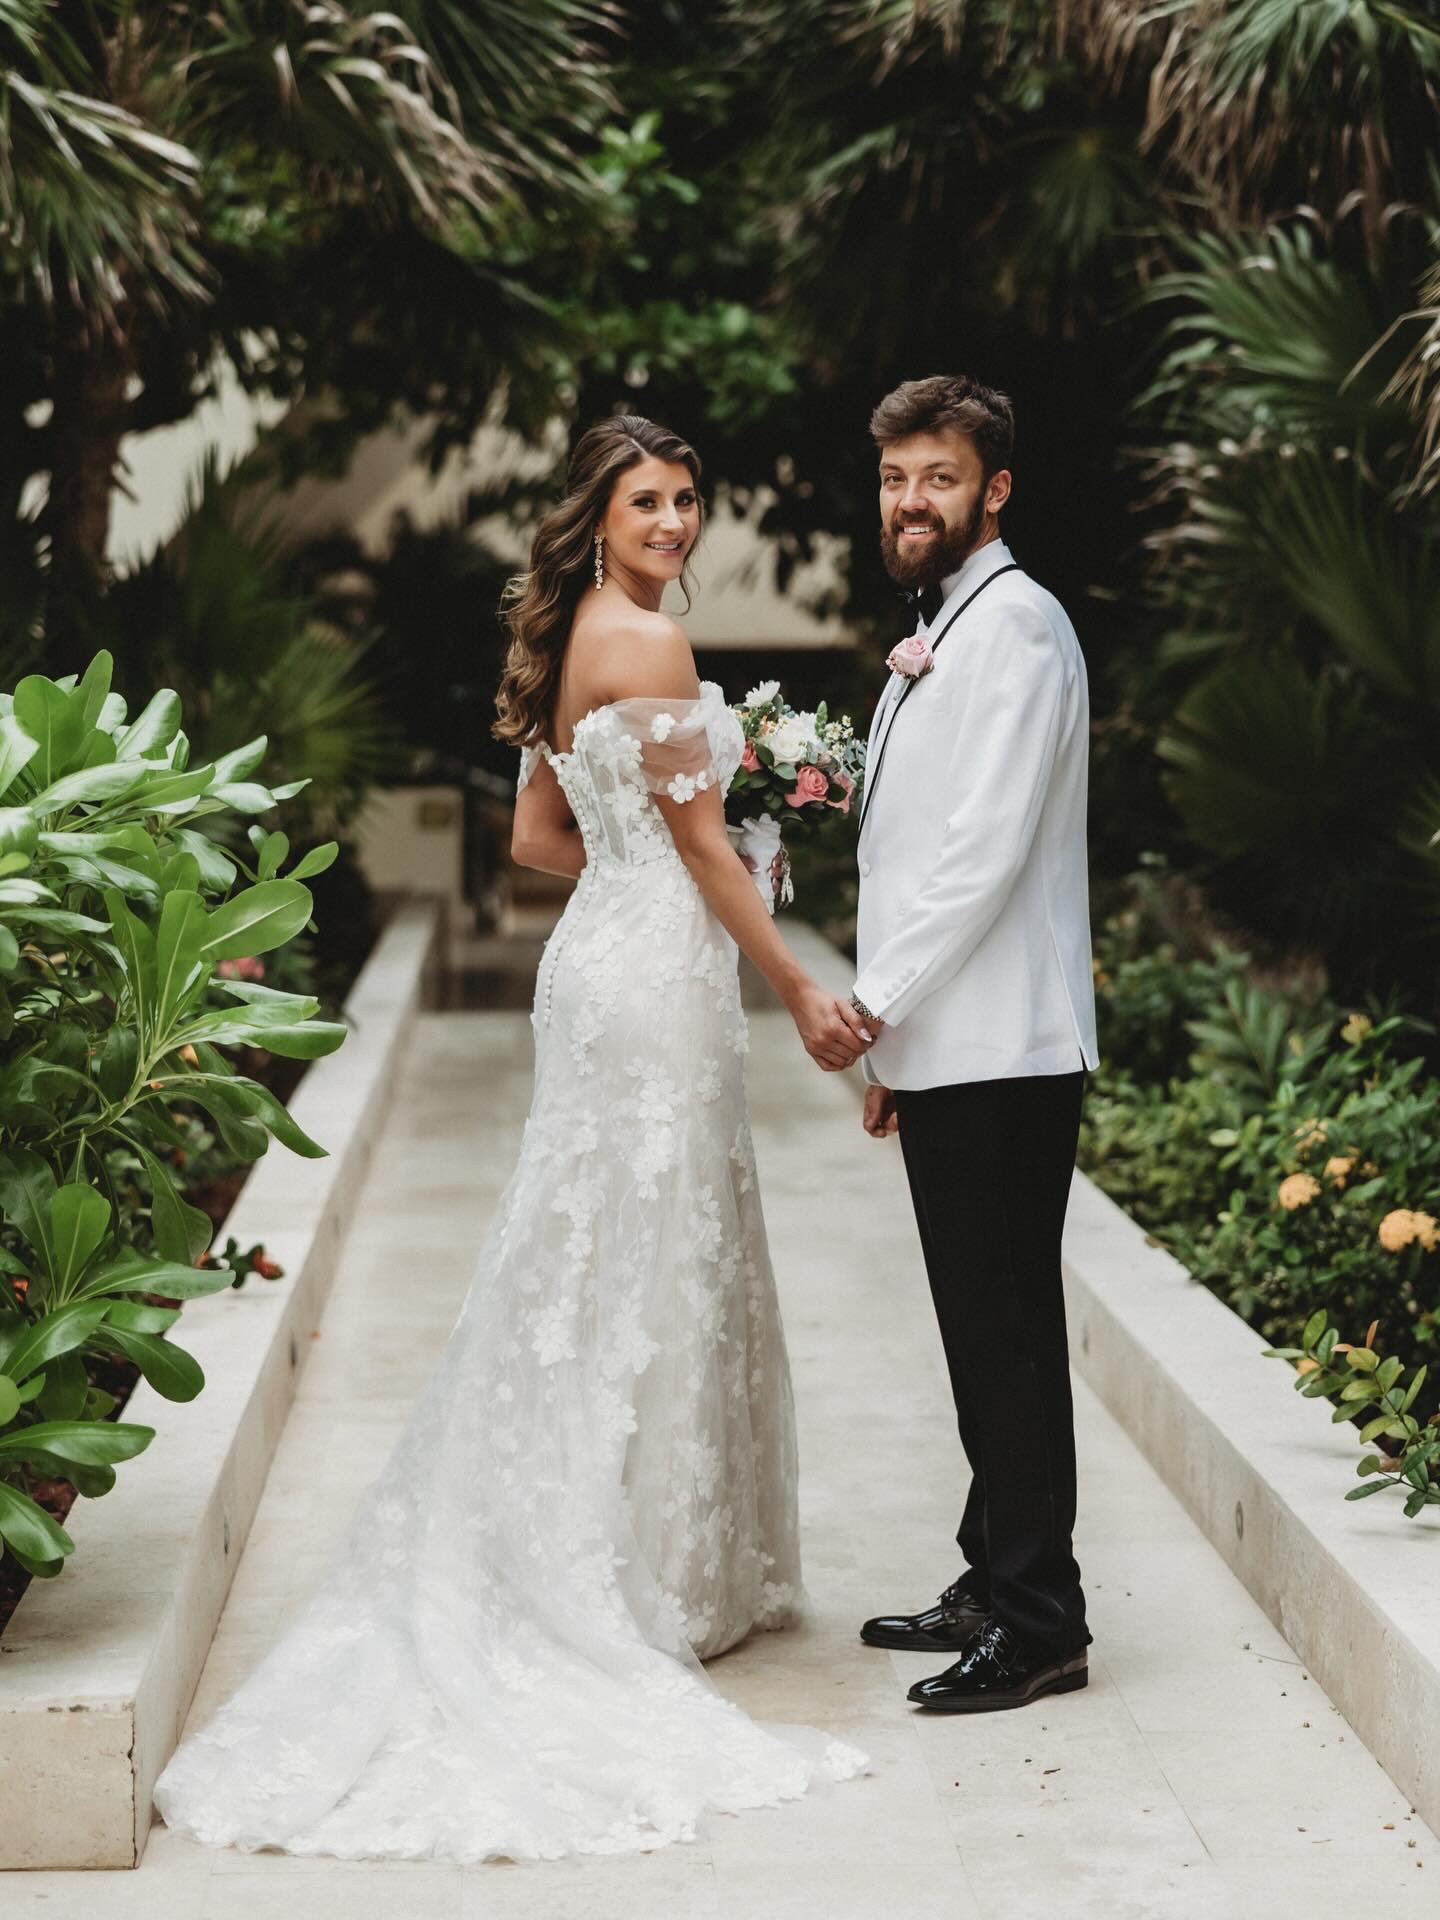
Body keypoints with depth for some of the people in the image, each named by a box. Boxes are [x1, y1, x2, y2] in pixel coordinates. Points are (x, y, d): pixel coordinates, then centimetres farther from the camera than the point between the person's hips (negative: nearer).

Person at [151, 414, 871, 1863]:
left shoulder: (574, 640, 15)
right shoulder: (645, 640, -13)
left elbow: (538, 834, 18)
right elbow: (699, 839, -14)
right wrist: (800, 991, -10)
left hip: (601, 961, 9)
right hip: (657, 974, -9)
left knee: (602, 1270, 13)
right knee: (648, 1274, -4)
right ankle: (641, 1594, 3)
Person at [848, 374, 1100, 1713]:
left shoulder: (1014, 622, -10)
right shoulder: (934, 634, 20)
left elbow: (989, 842, -18)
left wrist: (880, 998, -13)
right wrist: (889, 1045, 19)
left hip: (1001, 1052, -9)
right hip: (941, 1048, 9)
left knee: (1010, 1328, -6)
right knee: (977, 1326, 13)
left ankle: (1040, 1623, -1)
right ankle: (994, 1585, 22)